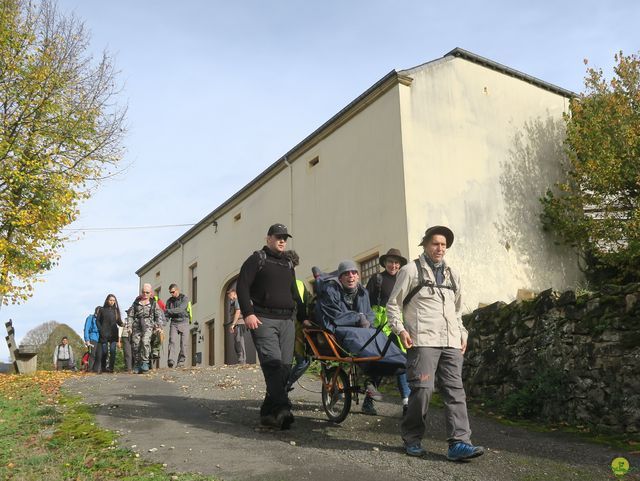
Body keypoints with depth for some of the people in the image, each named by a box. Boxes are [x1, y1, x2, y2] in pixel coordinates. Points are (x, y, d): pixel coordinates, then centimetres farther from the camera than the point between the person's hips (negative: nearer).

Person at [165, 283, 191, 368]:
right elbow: (167, 314, 10)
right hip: (174, 323, 2)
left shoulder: (184, 298, -5)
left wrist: (168, 311, -28)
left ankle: (181, 362, 7)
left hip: (184, 323, -2)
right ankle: (171, 361, -29)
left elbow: (180, 309, -21)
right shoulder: (169, 301, 10)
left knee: (183, 344, -3)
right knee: (172, 341, -16)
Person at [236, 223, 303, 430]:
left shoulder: (288, 265, 24)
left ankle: (268, 412, 6)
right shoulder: (257, 259, 5)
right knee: (273, 362, -20)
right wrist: (248, 313, -14)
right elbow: (242, 286, -4)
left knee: (285, 366, -1)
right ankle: (282, 408, -27)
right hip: (263, 320, -6)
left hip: (287, 321, 6)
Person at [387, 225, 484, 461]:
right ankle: (412, 439, 8)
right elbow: (393, 304, 4)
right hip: (423, 341, -6)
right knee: (422, 389, -10)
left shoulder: (452, 274, 22)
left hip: (451, 342, 6)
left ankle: (459, 443, -4)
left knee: (455, 391, -3)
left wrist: (462, 333, 19)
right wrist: (400, 329, -8)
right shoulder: (411, 270, 4)